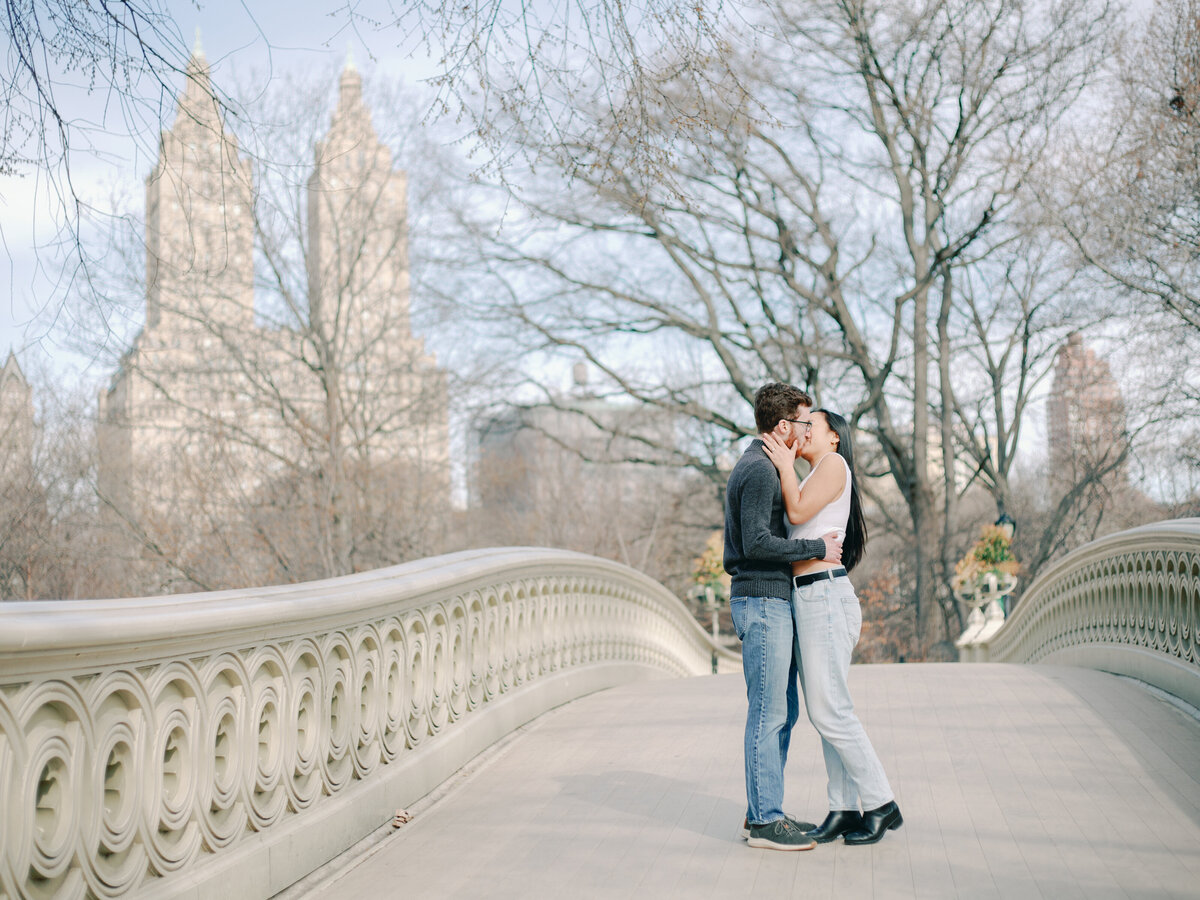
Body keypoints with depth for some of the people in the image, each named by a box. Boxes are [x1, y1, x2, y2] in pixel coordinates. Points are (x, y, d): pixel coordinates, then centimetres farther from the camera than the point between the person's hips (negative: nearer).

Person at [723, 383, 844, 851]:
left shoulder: (757, 466, 19)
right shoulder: (759, 470, -14)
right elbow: (756, 542, -23)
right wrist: (817, 548, -16)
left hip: (772, 604, 10)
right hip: (763, 602, -10)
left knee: (783, 710, 12)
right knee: (768, 712, -7)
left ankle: (764, 811, 17)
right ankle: (764, 821, -2)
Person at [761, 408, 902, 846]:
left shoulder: (834, 463, -3)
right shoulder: (813, 478, 24)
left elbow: (798, 512, -14)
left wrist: (785, 467, -4)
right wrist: (785, 467, 15)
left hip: (825, 597, -10)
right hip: (807, 600, 10)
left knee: (829, 711, -9)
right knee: (824, 711, 7)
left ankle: (881, 804, -1)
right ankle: (844, 808, 9)